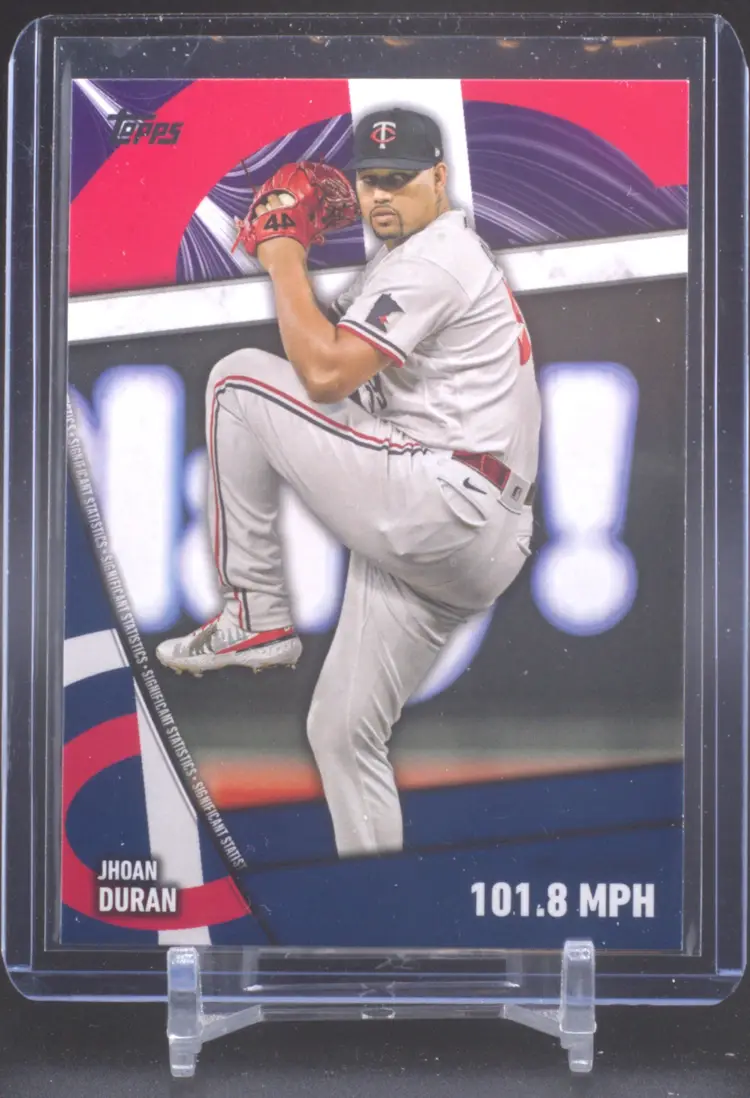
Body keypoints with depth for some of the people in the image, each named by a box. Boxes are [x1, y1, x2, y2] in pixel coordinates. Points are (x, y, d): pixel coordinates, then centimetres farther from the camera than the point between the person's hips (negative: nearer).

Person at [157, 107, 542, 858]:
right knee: (342, 733, 12)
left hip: (444, 508, -10)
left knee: (238, 379, -7)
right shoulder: (410, 261, 27)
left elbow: (324, 374, -16)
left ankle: (253, 616, -4)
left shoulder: (433, 257, -6)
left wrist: (286, 267, -3)